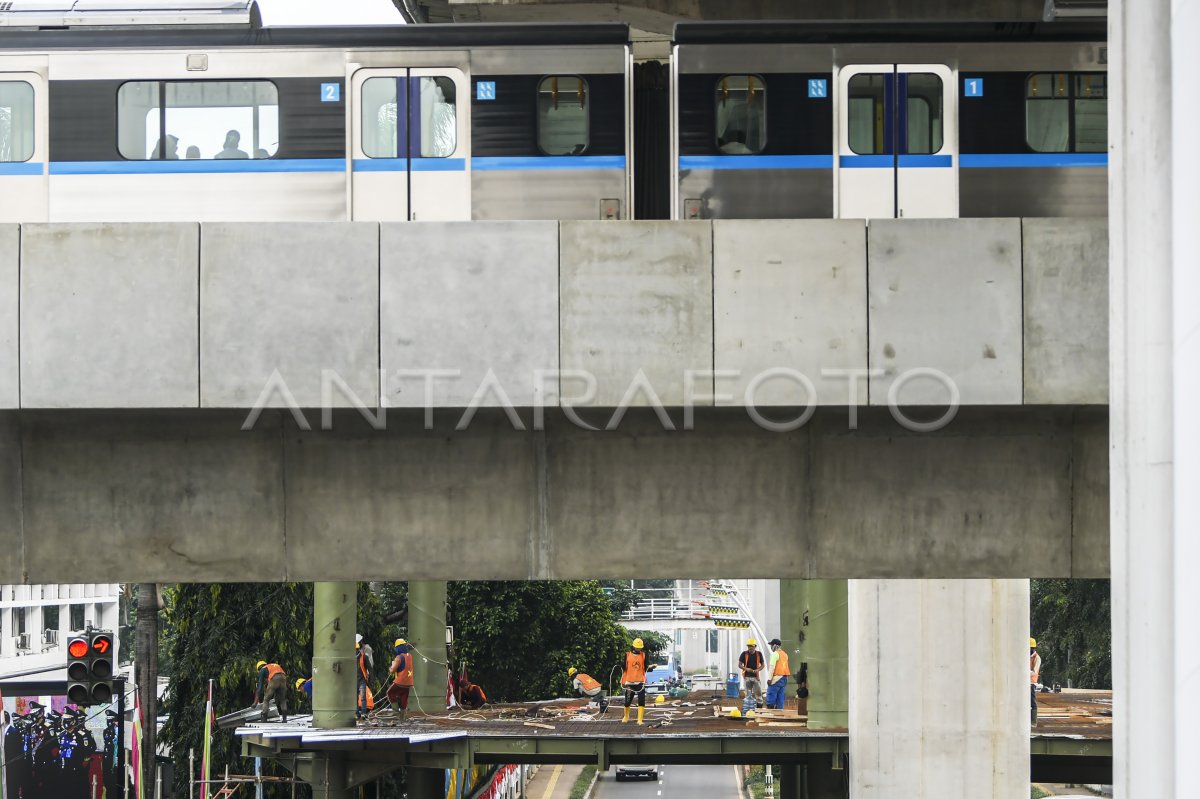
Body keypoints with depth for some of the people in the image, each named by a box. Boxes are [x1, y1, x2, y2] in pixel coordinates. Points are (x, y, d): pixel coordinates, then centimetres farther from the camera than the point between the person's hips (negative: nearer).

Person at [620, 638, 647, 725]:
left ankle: (640, 719, -10)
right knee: (627, 701, 9)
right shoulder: (627, 655, 0)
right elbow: (624, 668, 4)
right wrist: (623, 681, 2)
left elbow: (645, 668, 5)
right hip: (629, 682, 0)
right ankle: (626, 716, 34)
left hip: (640, 682, 0)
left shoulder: (643, 655, 3)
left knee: (641, 701, -11)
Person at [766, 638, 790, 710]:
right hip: (784, 678, 8)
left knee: (770, 699, -8)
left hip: (776, 678, -8)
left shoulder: (775, 654, -8)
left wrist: (769, 678, -14)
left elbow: (772, 667, -14)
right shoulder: (784, 654, 18)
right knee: (780, 698, 9)